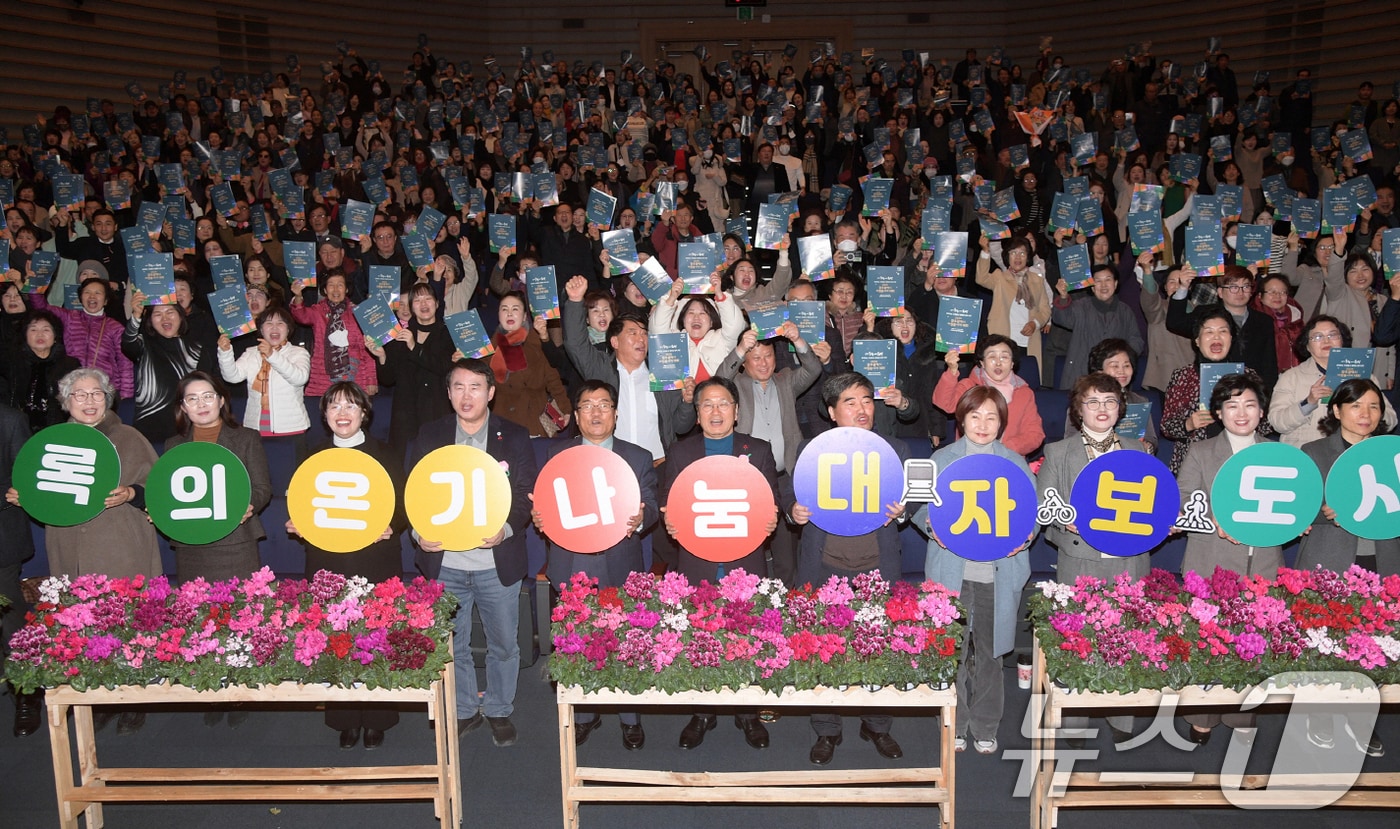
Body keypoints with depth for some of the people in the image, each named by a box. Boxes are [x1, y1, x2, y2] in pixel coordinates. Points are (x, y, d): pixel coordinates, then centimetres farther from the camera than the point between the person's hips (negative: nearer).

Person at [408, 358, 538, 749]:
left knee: (503, 643, 10)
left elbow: (525, 495, -2)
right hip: (444, 560, 1)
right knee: (451, 644, 12)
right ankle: (464, 710, 31)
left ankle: (499, 711, 30)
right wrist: (419, 533, -13)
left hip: (497, 561, -1)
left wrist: (505, 529, -20)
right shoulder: (429, 436, 4)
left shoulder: (514, 438, 0)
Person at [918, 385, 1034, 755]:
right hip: (952, 569, -1)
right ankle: (954, 725, 19)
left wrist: (1026, 534, -11)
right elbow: (923, 507, 6)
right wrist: (932, 527, -15)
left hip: (999, 571, 1)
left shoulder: (1015, 463, 8)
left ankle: (985, 727, 22)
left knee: (990, 649, 7)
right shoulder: (942, 459, 5)